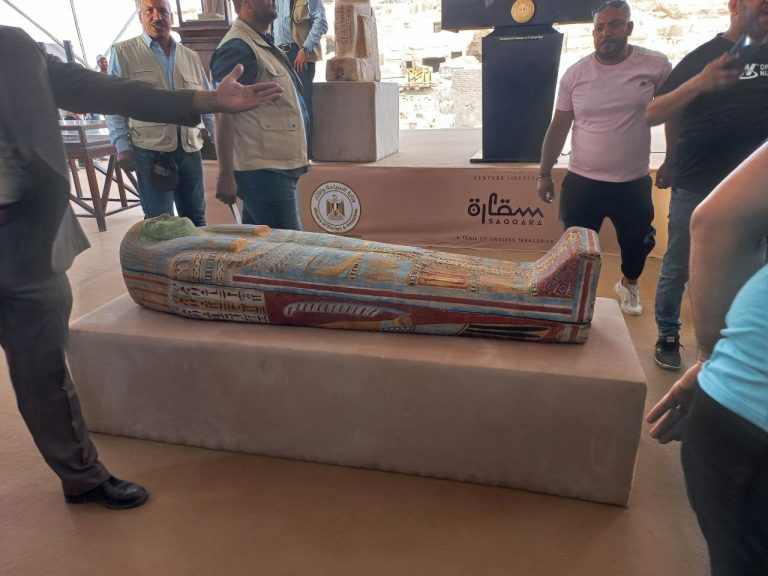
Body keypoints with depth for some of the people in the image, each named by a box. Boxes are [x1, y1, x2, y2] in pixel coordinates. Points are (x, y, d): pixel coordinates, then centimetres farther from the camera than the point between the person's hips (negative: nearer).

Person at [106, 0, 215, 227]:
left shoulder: (191, 57, 15)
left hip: (190, 149, 4)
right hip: (151, 150, -4)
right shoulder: (123, 52, 4)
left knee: (196, 219, 10)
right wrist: (122, 146, -7)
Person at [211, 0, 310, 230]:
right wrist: (226, 175, -21)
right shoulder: (237, 48, -13)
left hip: (279, 168, 9)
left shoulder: (263, 44, 17)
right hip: (263, 171, -9)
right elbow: (224, 114, -17)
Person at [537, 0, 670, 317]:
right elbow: (558, 127, 3)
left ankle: (628, 285, 47)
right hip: (581, 182, 0)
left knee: (637, 243, 16)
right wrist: (544, 174, 3)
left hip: (633, 183, 0)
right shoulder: (575, 74, -3)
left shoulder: (655, 66, -6)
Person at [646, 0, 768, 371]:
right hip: (697, 185, -4)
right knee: (678, 268, 4)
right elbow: (652, 115, -13)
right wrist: (698, 83, -27)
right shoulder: (703, 57, -4)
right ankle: (667, 337, 20)